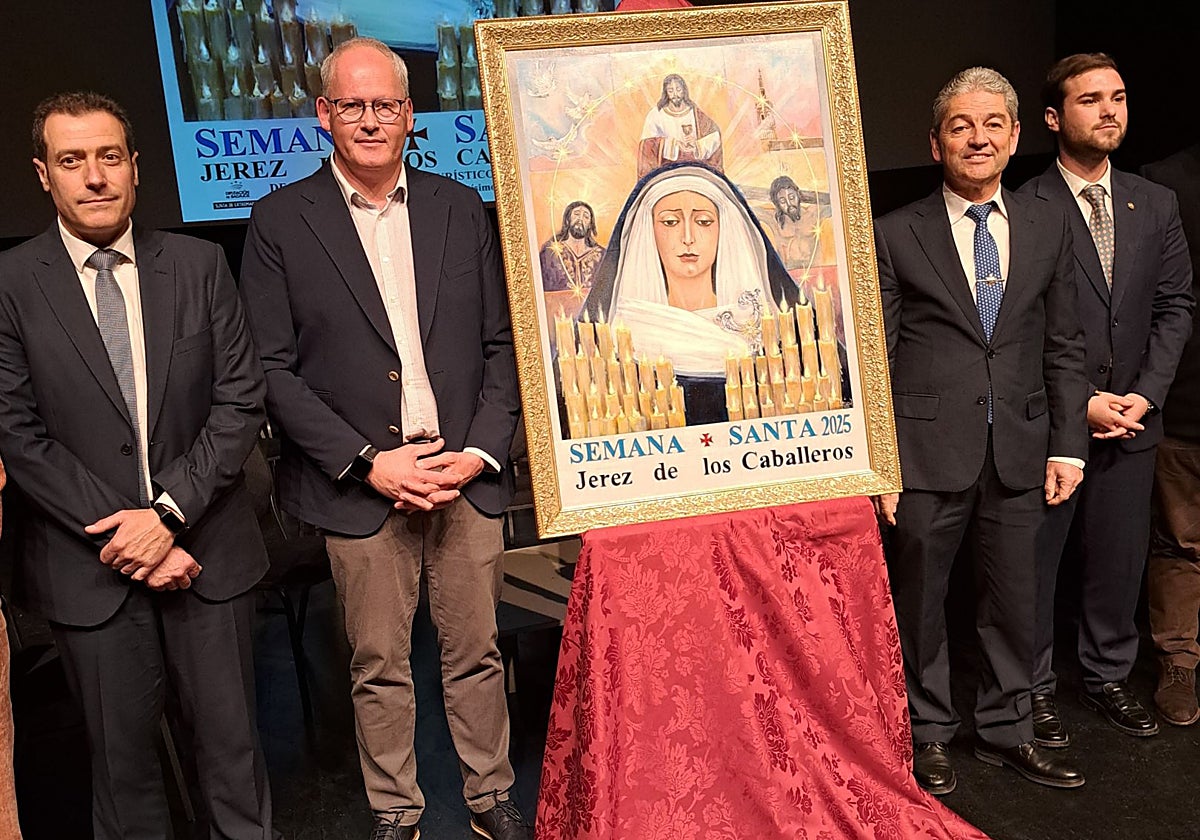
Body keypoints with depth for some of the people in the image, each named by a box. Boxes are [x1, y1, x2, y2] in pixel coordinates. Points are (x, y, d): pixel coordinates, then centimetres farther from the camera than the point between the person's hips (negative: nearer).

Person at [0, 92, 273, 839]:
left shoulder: (199, 264, 1)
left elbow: (241, 400, -2)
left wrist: (168, 512, -12)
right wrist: (119, 532, -12)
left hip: (207, 549, 1)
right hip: (89, 566, -1)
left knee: (231, 740, 13)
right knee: (123, 753, 13)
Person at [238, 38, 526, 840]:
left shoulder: (460, 208, 7)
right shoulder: (281, 220, 0)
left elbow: (502, 344, 7)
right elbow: (273, 369, -4)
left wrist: (481, 452, -5)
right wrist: (368, 461, -11)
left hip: (467, 473, 2)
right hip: (359, 483, -2)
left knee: (477, 652, 12)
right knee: (379, 666, 9)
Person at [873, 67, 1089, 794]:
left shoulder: (1048, 227, 8)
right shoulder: (896, 235, -3)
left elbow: (1065, 347, 9)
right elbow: (874, 358, -4)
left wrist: (1067, 445, 3)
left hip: (1019, 452, 3)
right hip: (928, 452, -3)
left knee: (1015, 602, 13)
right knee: (920, 604, 10)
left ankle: (1006, 731, 33)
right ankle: (930, 734, 29)